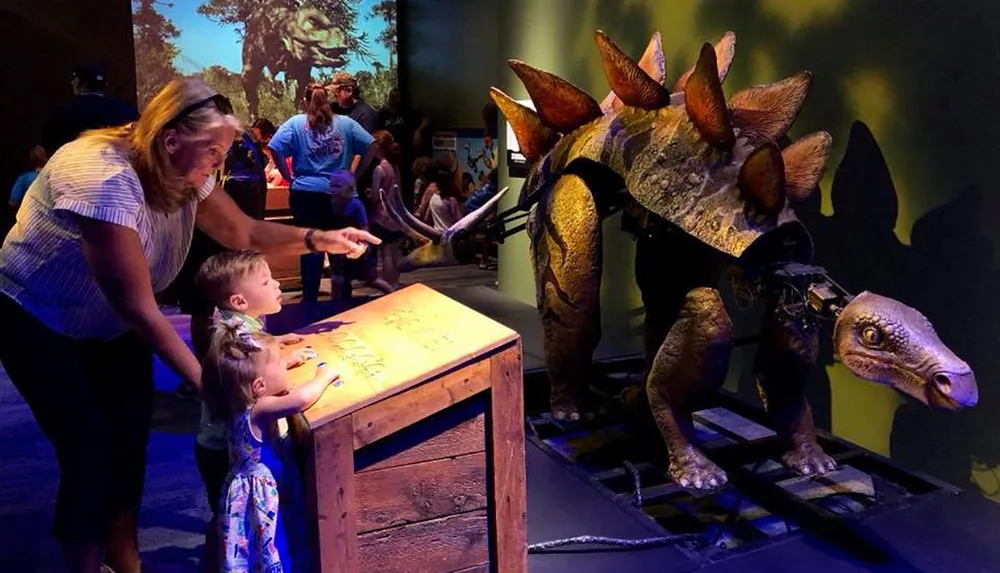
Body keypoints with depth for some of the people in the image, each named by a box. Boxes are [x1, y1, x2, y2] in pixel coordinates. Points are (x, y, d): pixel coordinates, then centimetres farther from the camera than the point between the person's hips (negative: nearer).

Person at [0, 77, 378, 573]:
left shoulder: (185, 173, -13)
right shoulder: (107, 181, -37)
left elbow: (243, 233, -2)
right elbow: (139, 307, -35)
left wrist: (316, 239, -18)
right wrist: (205, 381, -35)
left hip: (110, 322, 7)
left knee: (131, 435, 3)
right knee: (90, 450, -11)